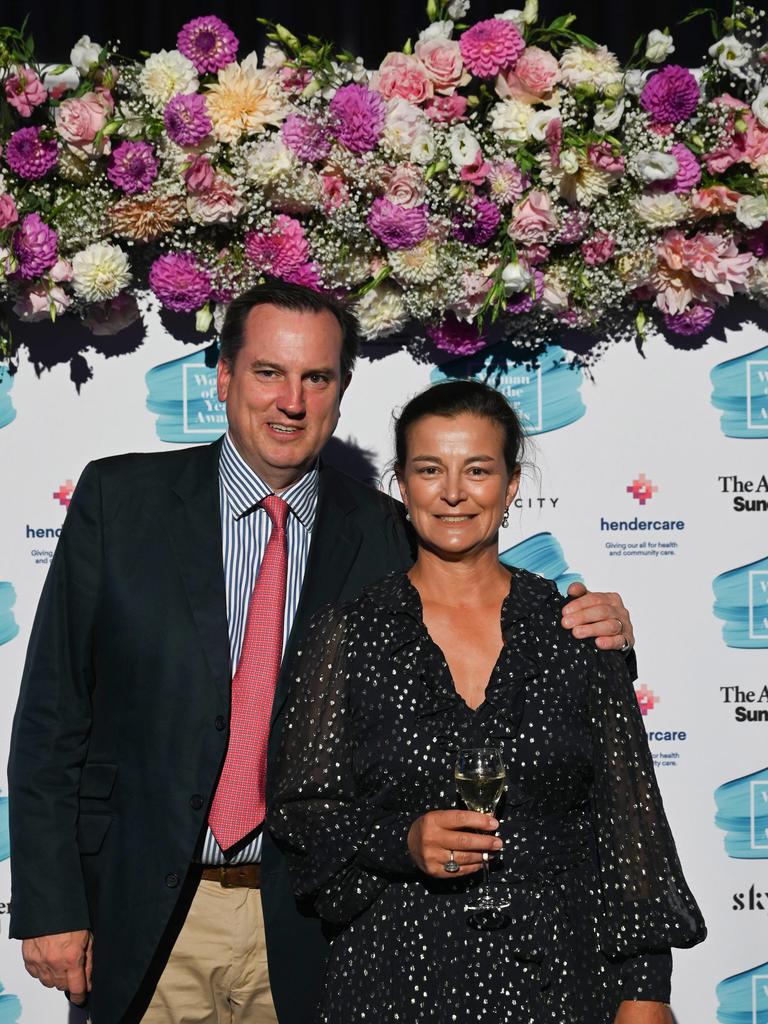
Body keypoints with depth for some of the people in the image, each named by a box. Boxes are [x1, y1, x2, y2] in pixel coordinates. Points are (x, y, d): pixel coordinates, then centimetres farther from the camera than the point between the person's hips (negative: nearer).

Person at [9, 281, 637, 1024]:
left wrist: (589, 640, -11)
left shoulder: (383, 534, 1)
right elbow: (52, 712, -2)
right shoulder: (119, 498, -2)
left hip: (305, 928, 1)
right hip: (142, 919, 0)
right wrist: (49, 903, -6)